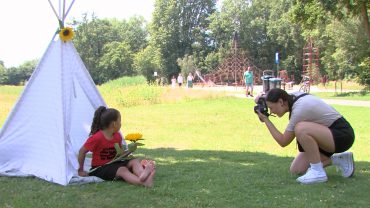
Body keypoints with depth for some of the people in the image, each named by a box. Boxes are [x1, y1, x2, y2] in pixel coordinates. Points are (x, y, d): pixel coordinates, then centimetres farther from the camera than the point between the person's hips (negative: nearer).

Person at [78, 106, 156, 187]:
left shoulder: (118, 136, 3)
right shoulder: (96, 138, -18)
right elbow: (82, 152, -9)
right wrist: (81, 170, -3)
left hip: (114, 164, 7)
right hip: (100, 168, -7)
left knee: (135, 161, -17)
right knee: (122, 170, -34)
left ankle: (142, 176, -52)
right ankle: (143, 182, -60)